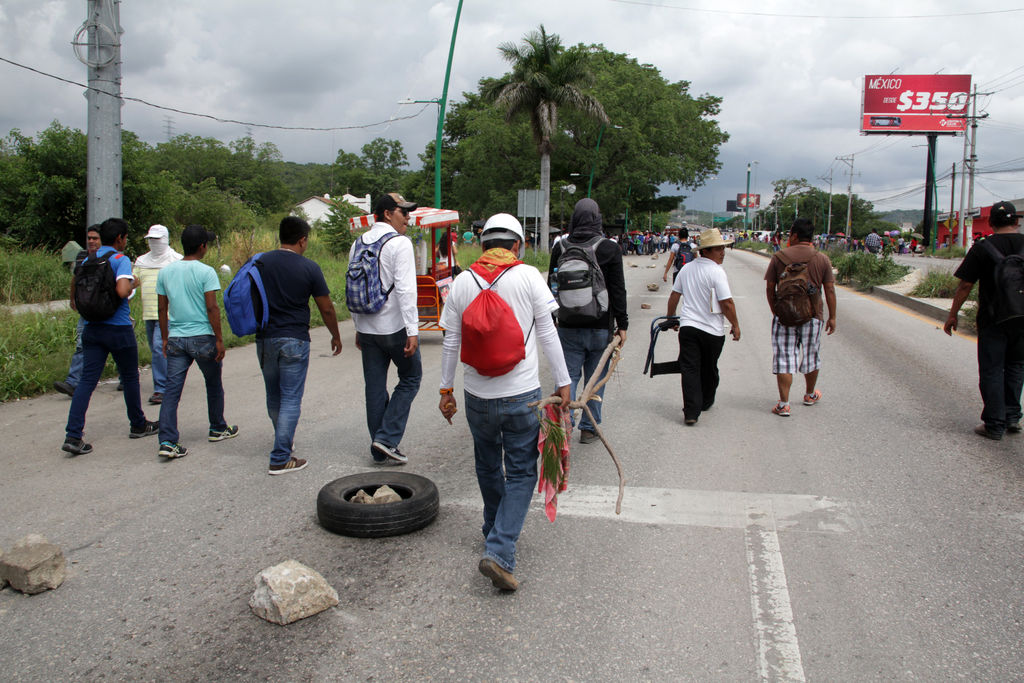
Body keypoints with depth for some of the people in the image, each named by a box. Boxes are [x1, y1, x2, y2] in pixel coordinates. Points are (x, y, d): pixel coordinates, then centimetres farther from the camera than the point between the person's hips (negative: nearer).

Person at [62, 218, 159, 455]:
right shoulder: (121, 260, -10)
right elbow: (122, 291, -25)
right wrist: (132, 284, -6)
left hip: (92, 328, 5)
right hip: (119, 329, -5)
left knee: (87, 381, 1)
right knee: (130, 378, 12)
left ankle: (73, 435, -8)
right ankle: (138, 425, 27)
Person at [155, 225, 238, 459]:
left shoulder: (166, 271, 6)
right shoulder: (206, 272, -10)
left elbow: (161, 309, 9)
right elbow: (212, 308, -14)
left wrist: (165, 338, 17)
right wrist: (219, 339, -8)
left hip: (176, 339, 4)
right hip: (202, 337, -4)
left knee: (172, 389, 2)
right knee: (214, 385, 16)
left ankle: (167, 442, -6)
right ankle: (218, 429, 31)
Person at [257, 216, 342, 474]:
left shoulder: (260, 263, 3)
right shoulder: (309, 268, -7)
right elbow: (326, 309, -2)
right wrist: (336, 336, 12)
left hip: (264, 339, 5)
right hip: (294, 341, -5)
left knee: (273, 396, 20)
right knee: (291, 398, 0)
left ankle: (285, 440, 42)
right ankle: (280, 459, -1)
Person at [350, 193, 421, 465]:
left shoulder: (358, 244, 11)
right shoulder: (400, 243, -11)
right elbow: (405, 289, -19)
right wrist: (413, 330, -19)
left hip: (367, 328, 7)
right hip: (395, 328, -6)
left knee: (374, 387, 11)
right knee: (410, 379, 10)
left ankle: (379, 450, 18)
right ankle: (387, 437, 1)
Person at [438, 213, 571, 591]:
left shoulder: (462, 282, 2)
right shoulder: (528, 276, -6)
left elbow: (450, 342, 4)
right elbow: (547, 333, -6)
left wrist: (446, 389, 13)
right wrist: (563, 382, 0)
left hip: (477, 394, 3)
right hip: (521, 393, -3)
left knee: (488, 466, 23)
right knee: (521, 473, 6)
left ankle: (495, 530, 40)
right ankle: (499, 552, -6)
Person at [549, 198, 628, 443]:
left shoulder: (560, 248, 0)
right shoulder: (610, 249, -7)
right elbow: (618, 291, -5)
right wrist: (622, 324, 1)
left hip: (568, 328, 1)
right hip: (601, 327, -1)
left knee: (568, 376, 9)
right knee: (595, 380, 9)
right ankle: (588, 428, 17)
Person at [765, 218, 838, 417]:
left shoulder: (778, 257, -3)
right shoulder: (822, 259, -1)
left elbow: (769, 289, 0)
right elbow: (830, 290, 0)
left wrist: (775, 311, 12)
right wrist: (832, 316, 8)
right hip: (812, 316, 1)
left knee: (784, 359, 1)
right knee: (811, 356, 18)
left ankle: (783, 405, -3)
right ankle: (810, 395, 38)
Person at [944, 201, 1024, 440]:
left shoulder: (983, 248, -8)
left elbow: (965, 286, -8)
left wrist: (953, 314, 1)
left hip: (992, 319, -3)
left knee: (991, 371, 3)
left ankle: (994, 424, 5)